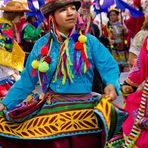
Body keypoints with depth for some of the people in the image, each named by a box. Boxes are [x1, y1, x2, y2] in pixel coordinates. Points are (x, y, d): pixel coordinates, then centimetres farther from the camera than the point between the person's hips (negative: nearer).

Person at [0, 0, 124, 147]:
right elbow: (26, 80, 7)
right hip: (51, 110, 1)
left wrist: (111, 84, -30)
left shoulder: (89, 41, -2)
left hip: (83, 108, -1)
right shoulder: (41, 45, 2)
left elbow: (109, 67, -9)